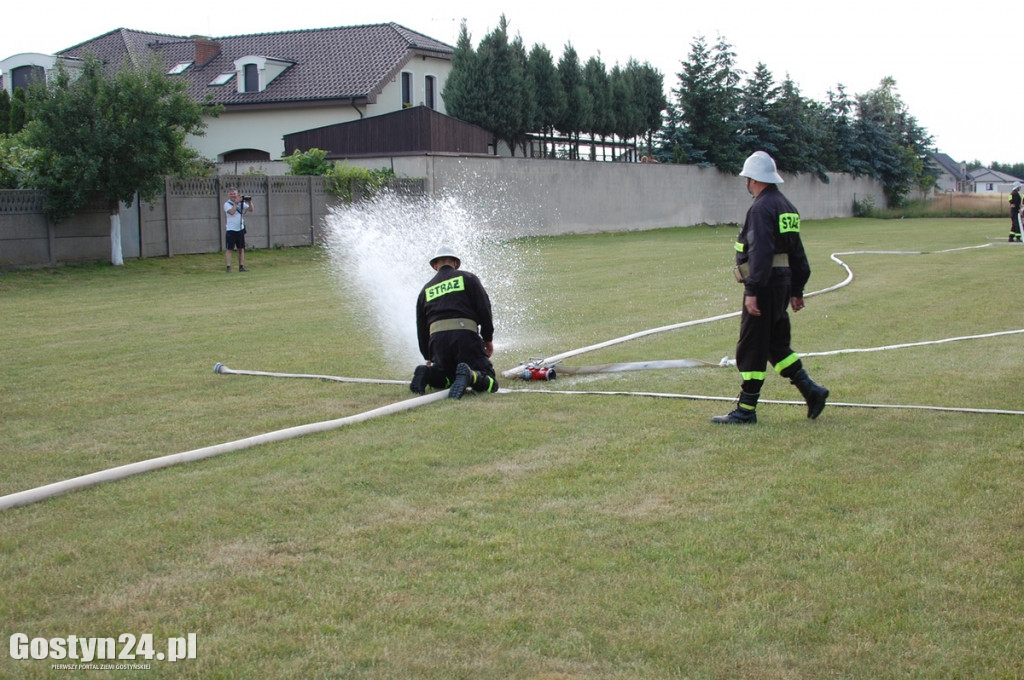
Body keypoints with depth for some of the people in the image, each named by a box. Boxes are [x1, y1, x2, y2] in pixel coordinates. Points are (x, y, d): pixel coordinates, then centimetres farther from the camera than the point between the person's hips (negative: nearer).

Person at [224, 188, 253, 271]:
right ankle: (228, 267, -9)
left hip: (240, 229, 5)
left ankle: (241, 266, 14)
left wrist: (249, 202, -11)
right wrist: (236, 203, -20)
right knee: (229, 249, -7)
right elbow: (231, 212, -22)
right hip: (230, 230, -5)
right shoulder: (227, 204, -5)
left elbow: (251, 210, 5)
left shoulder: (241, 203, 8)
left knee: (241, 249, 8)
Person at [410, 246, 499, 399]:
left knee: (444, 377, 24)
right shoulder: (468, 278, 14)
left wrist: (428, 358, 36)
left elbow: (421, 327, 26)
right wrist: (488, 339, 10)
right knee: (488, 381, -1)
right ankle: (469, 375, -36)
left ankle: (427, 373, -10)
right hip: (465, 333, -4)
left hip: (437, 338, 4)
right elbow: (484, 308, 2)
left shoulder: (426, 289, 24)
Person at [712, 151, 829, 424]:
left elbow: (761, 253, -23)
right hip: (782, 285, 10)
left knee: (751, 349, -3)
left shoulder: (762, 208, -14)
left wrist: (753, 292, -24)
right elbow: (797, 253, 19)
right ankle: (811, 390, 11)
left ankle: (746, 410, 2)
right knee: (776, 345, 17)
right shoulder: (786, 206, 16)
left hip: (764, 286, -10)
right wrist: (797, 289, 21)